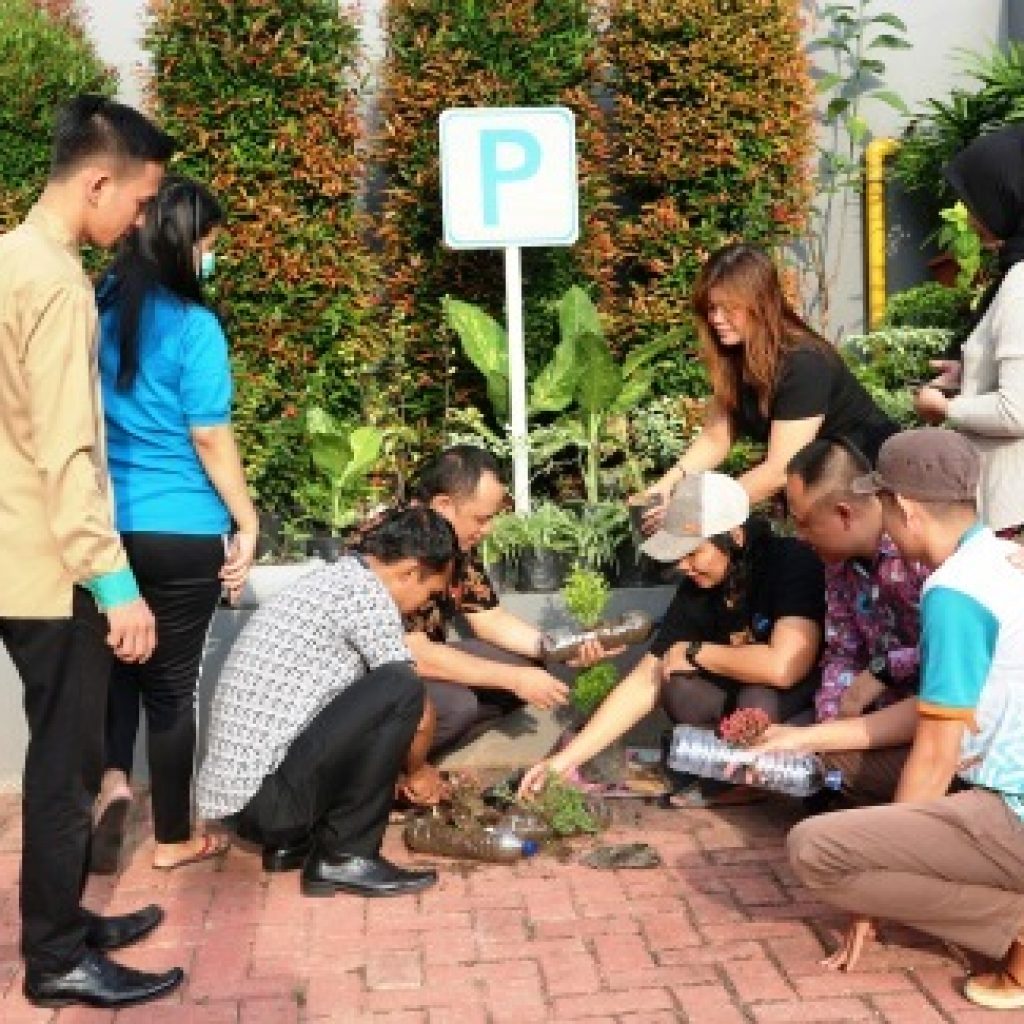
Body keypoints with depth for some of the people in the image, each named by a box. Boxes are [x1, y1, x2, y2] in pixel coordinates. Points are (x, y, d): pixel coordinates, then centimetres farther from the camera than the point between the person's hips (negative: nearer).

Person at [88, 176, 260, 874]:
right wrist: (247, 524, -3)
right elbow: (211, 440, -13)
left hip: (104, 523, 5)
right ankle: (174, 839, 20)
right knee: (172, 681, 7)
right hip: (179, 532, -5)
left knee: (118, 658, 22)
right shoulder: (193, 326, -13)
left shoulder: (96, 310, 4)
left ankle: (113, 776, 3)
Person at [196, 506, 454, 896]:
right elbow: (416, 705, -3)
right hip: (267, 798, -10)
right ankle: (344, 857, -7)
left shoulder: (332, 577, 17)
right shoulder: (367, 593, -11)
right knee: (400, 691, -16)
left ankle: (291, 839, 13)